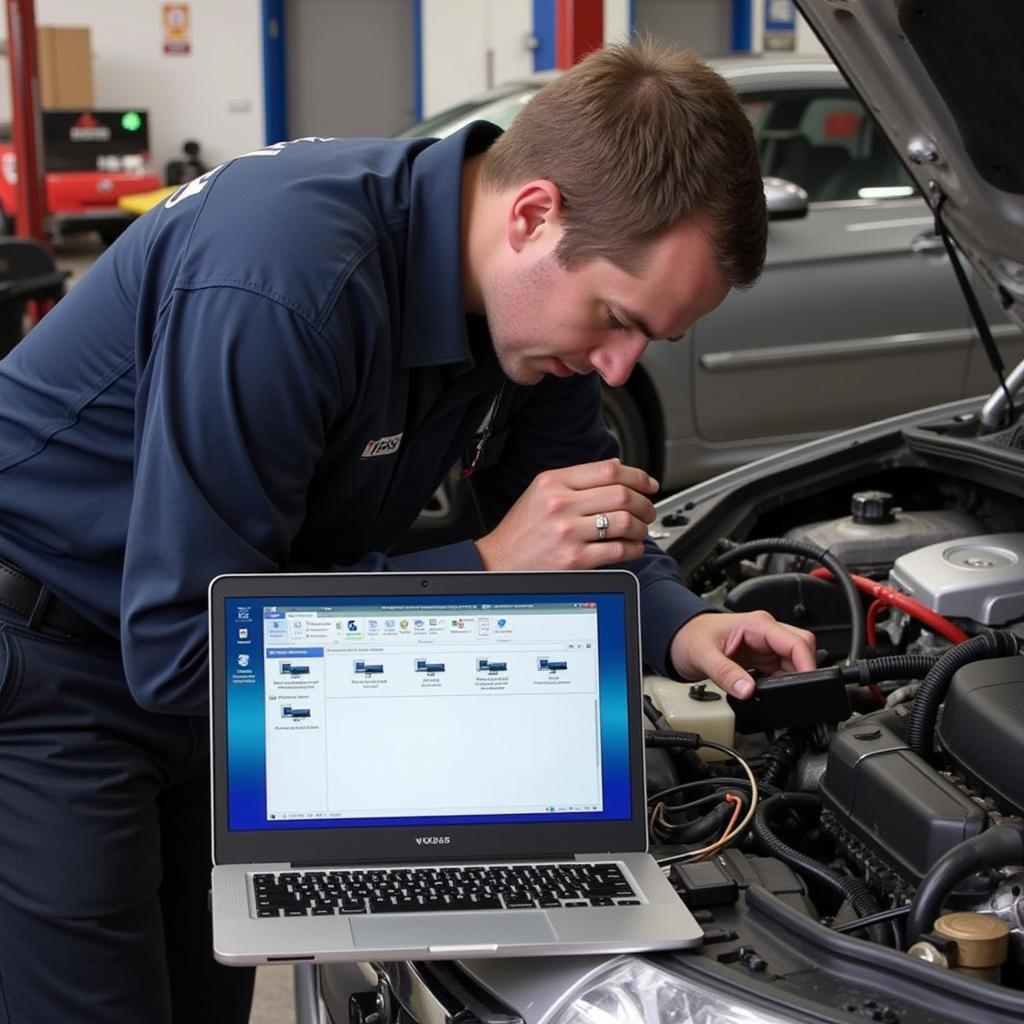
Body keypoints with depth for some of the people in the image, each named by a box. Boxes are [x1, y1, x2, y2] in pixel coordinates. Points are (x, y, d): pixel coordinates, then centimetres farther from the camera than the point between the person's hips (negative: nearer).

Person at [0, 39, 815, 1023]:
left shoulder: (527, 294, -10)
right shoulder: (284, 281, -36)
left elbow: (575, 497, 7)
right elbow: (184, 646, -31)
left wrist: (679, 627, -14)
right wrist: (487, 572, -29)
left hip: (179, 668, 8)